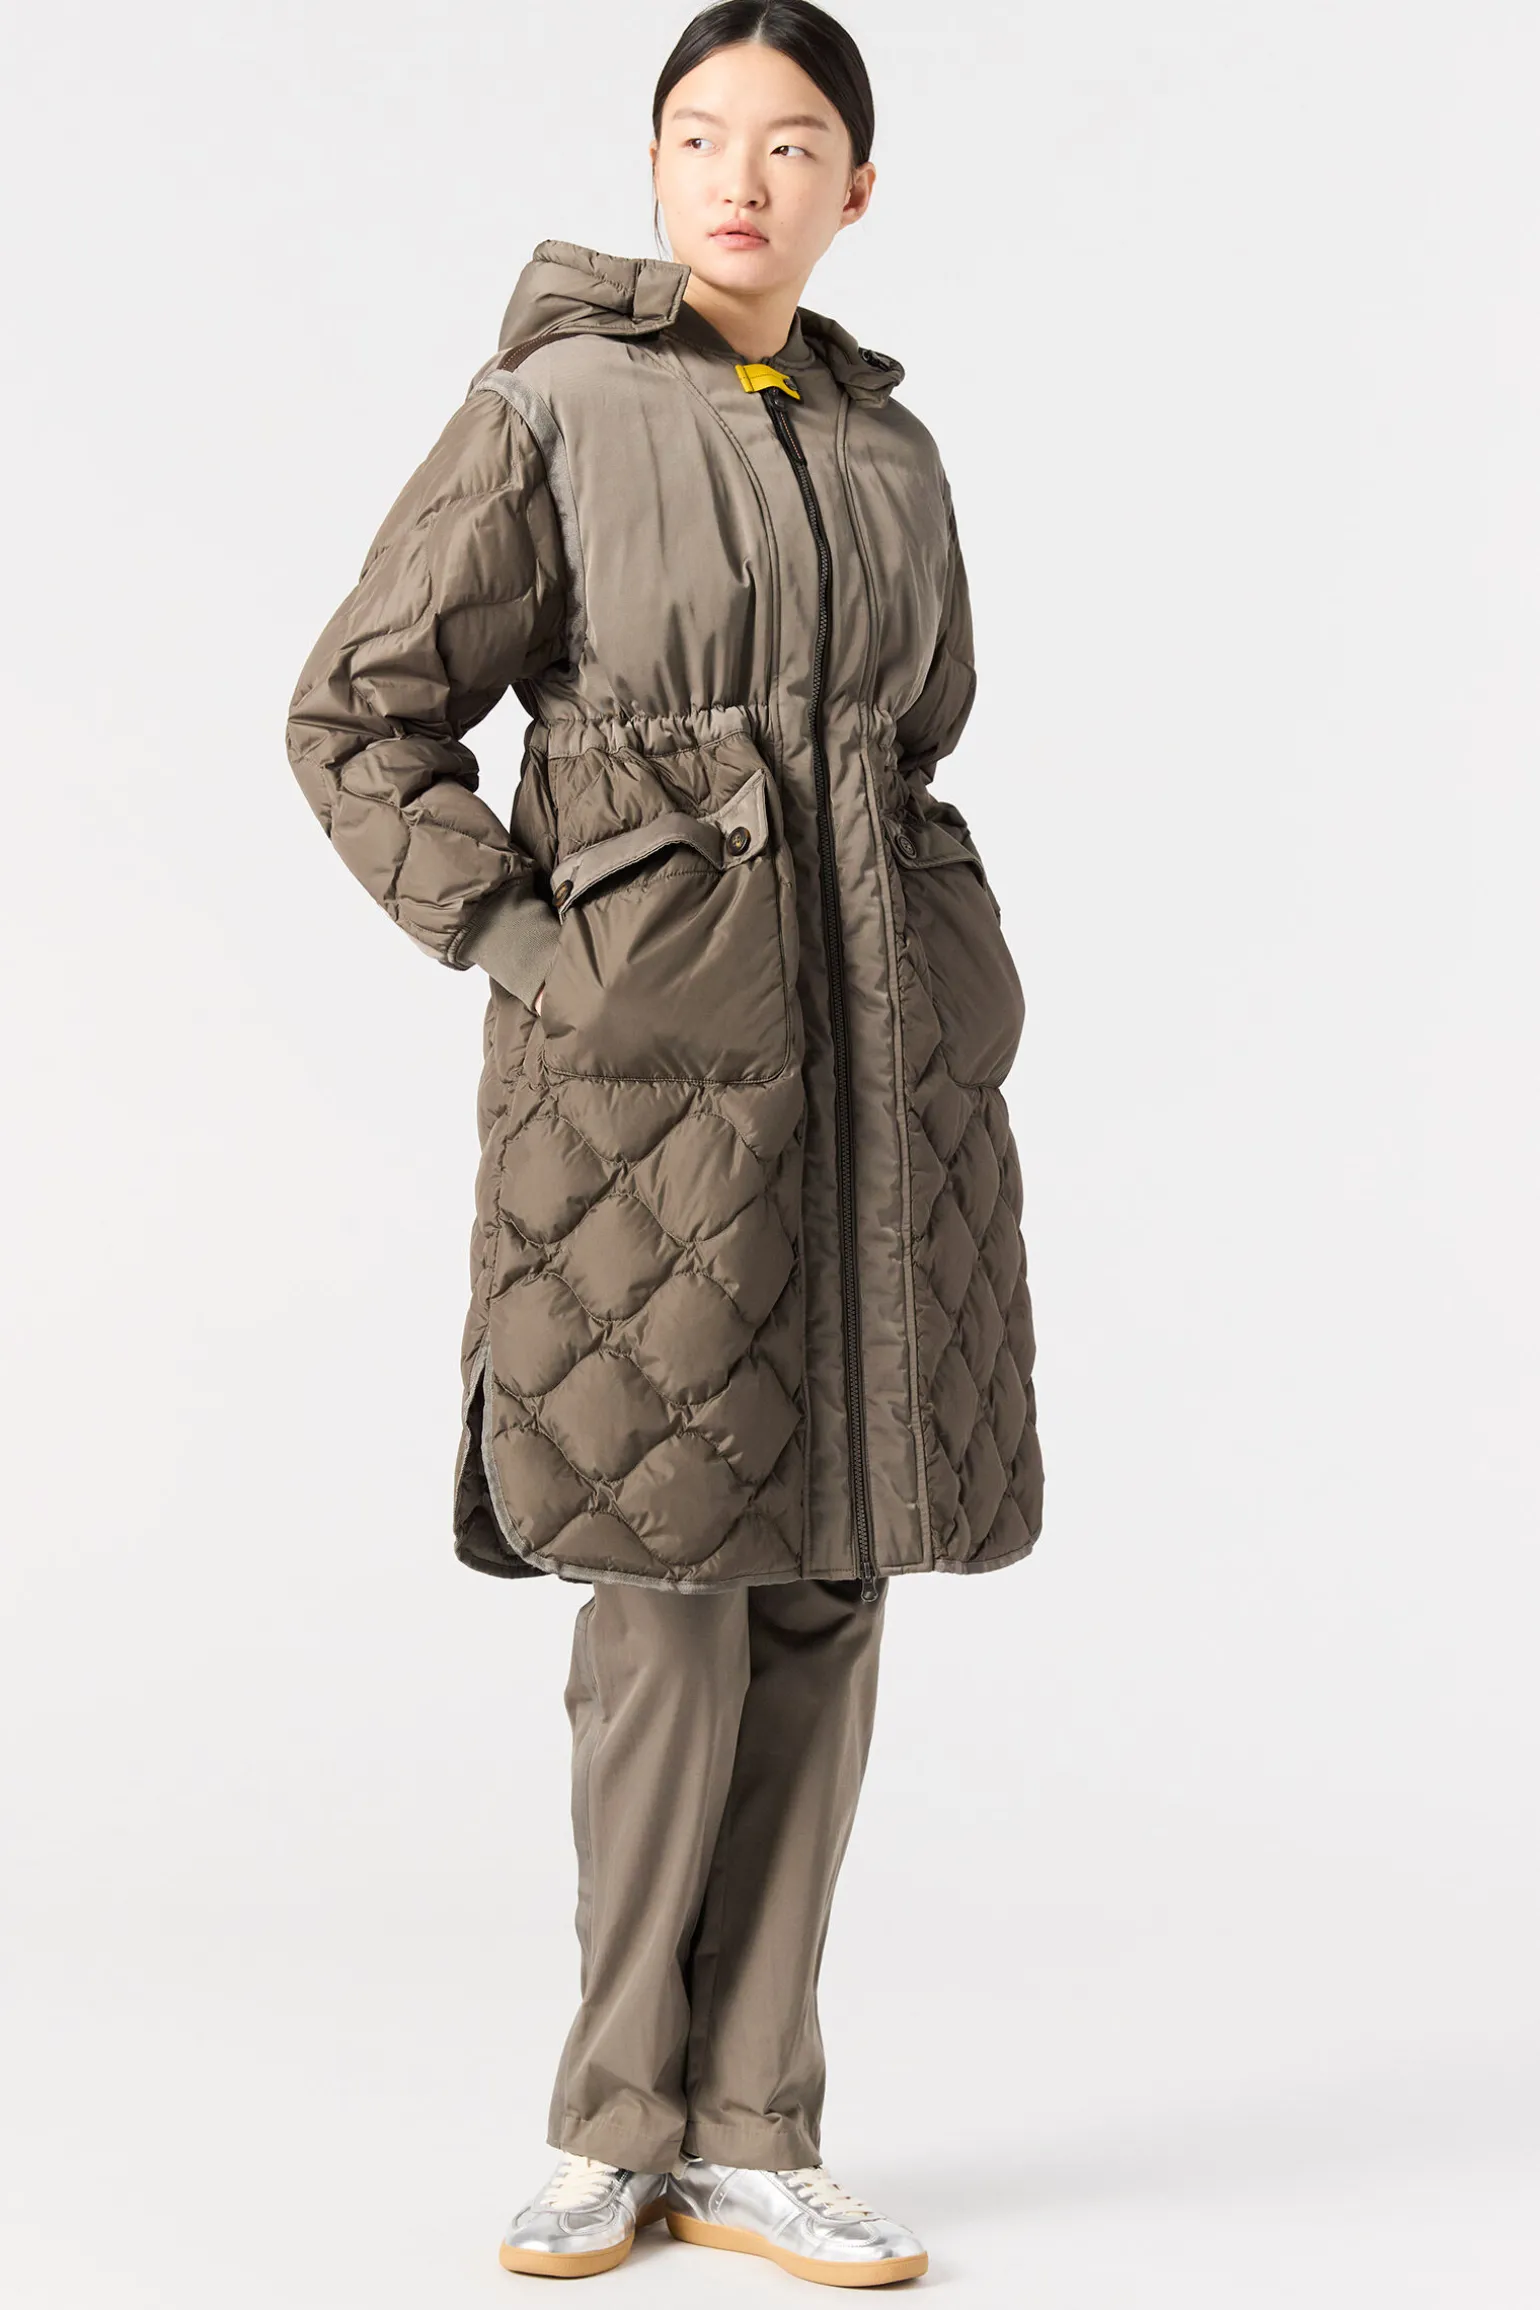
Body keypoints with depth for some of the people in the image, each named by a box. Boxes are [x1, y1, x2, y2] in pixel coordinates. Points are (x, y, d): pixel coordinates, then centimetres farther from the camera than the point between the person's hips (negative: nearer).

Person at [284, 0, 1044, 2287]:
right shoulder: (550, 410, -1)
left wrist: (958, 976, 12)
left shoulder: (891, 448, 14)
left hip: (877, 1061, 5)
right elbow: (359, 714, -2)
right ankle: (623, 2122, 15)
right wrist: (517, 943, -9)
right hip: (646, 1058, -5)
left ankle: (750, 2133, 15)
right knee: (667, 1592, -2)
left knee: (825, 1586, 5)